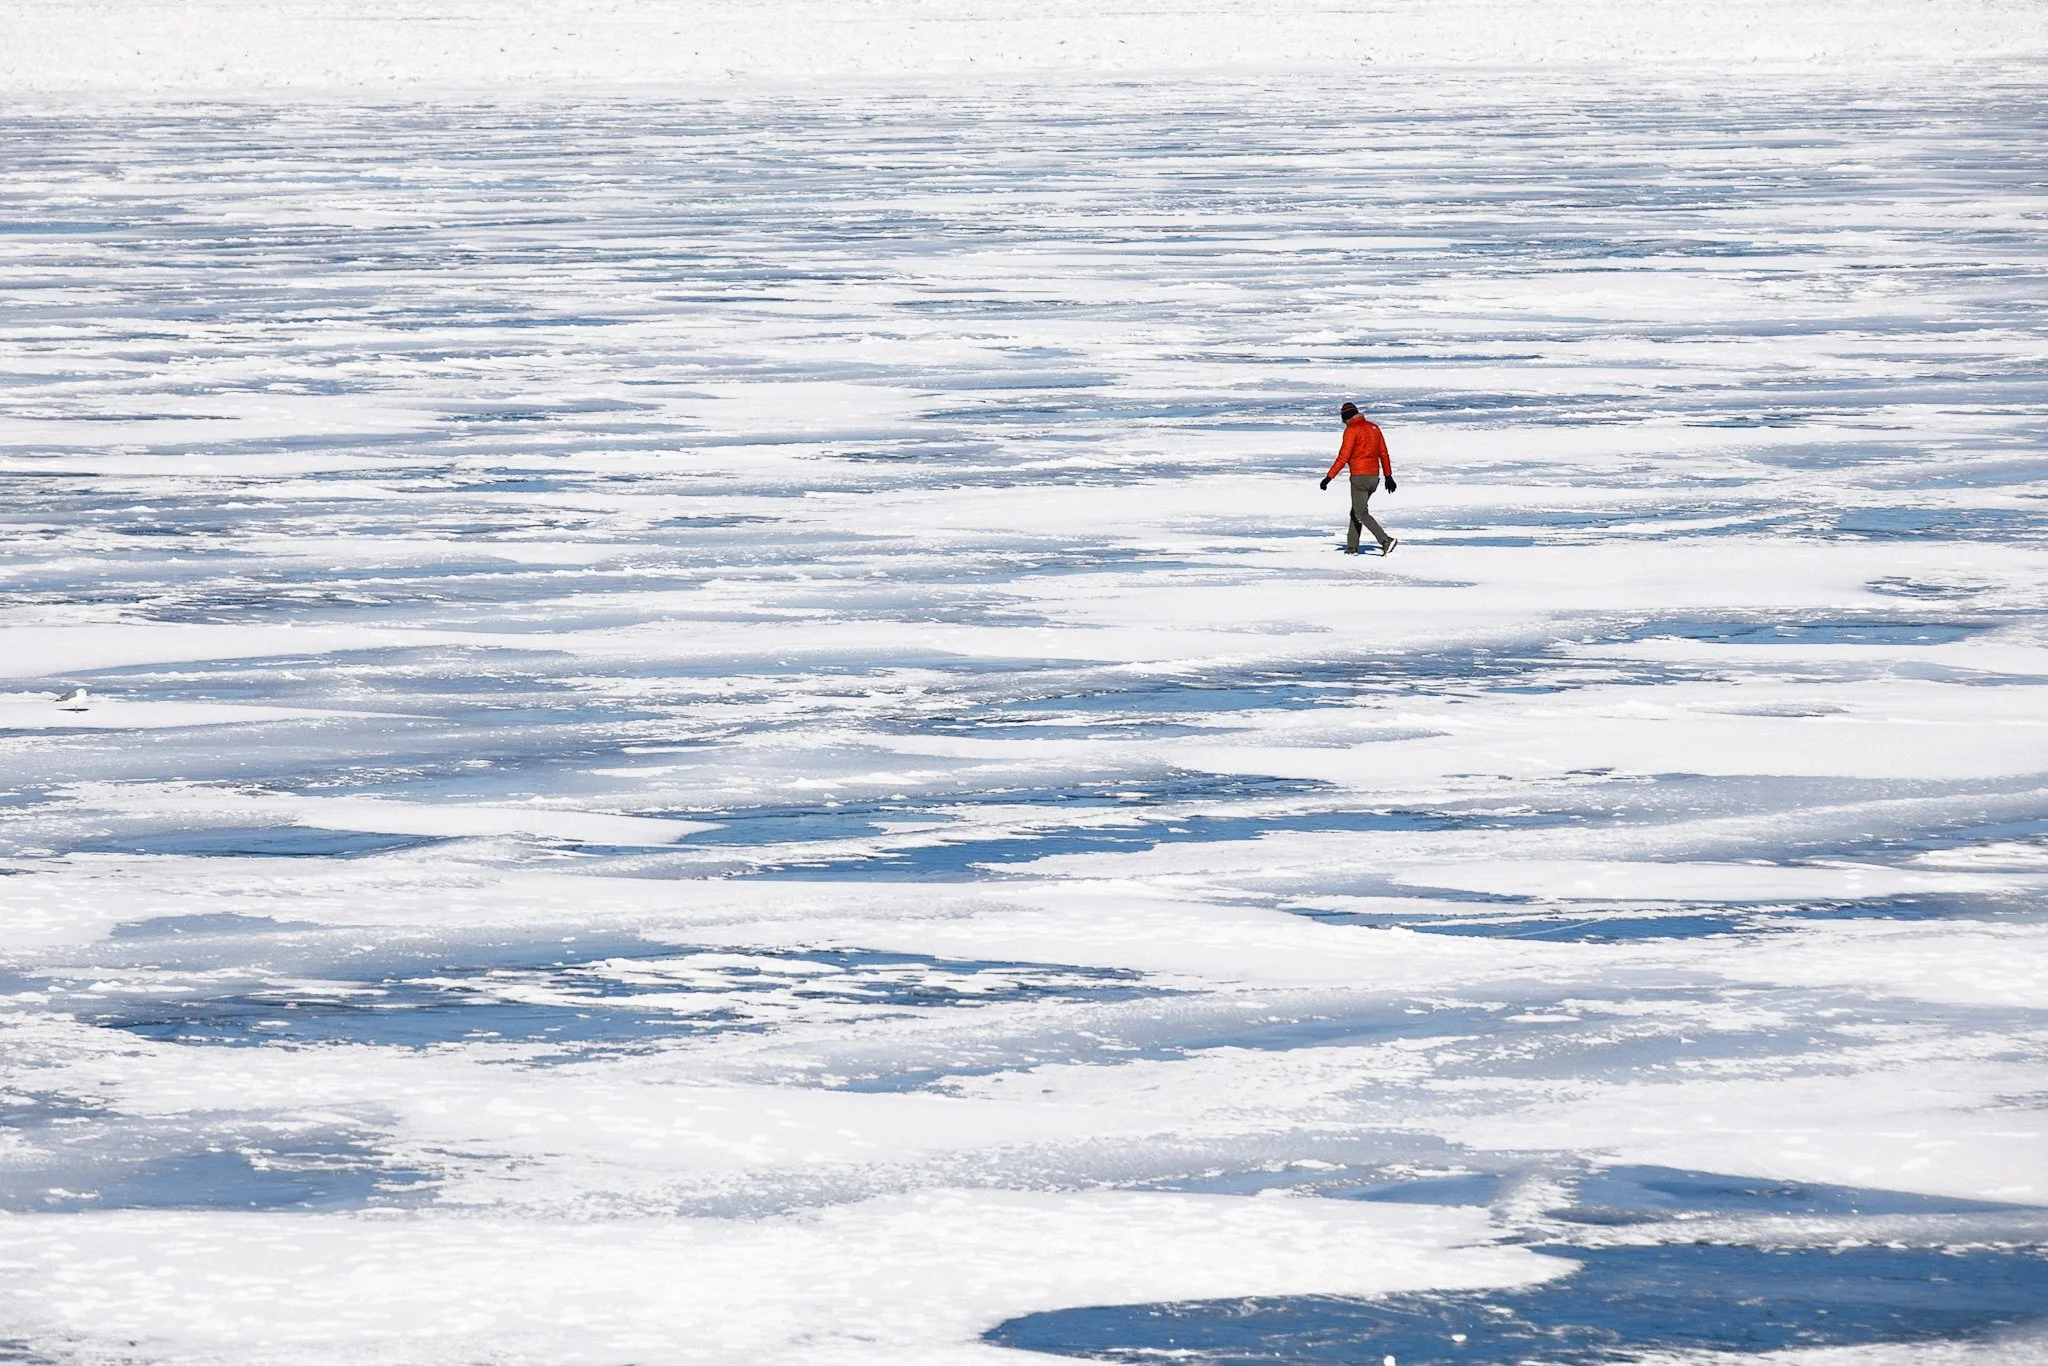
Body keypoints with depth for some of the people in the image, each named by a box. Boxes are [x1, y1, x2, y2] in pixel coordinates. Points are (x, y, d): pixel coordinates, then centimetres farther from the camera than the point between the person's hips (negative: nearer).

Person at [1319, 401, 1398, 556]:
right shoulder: (1374, 428, 11)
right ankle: (1352, 547, 17)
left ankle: (1386, 541, -19)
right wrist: (1388, 476, 18)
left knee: (1361, 514, -5)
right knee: (1356, 511, 18)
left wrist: (1329, 477, -13)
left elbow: (1343, 457, -16)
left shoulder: (1351, 430, -11)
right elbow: (1384, 454, 13)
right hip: (1374, 476, 8)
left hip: (1359, 477, -8)